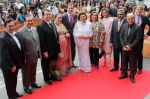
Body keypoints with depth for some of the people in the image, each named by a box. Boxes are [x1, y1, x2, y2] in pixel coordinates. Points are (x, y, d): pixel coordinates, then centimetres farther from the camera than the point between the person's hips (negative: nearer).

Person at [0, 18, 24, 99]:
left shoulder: (14, 34, 3)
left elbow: (19, 48, 12)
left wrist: (22, 59, 10)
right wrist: (11, 66, -22)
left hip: (15, 63, 8)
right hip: (8, 66, -8)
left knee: (14, 80, 25)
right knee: (10, 81, 11)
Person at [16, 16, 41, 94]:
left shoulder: (34, 29, 4)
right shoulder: (20, 32, -20)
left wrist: (38, 52, 9)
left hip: (35, 55, 6)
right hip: (26, 57, -6)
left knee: (33, 71, 23)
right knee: (26, 73, 13)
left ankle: (33, 83, 43)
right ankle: (26, 87, 30)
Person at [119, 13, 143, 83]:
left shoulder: (137, 27, -10)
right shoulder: (124, 26, 3)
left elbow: (138, 39, -13)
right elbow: (121, 36, 5)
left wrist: (131, 46, -17)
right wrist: (123, 46, -6)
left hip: (133, 49, -4)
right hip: (124, 48, 4)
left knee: (133, 63, 6)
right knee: (124, 62, 14)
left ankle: (132, 76, 20)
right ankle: (124, 73, 31)